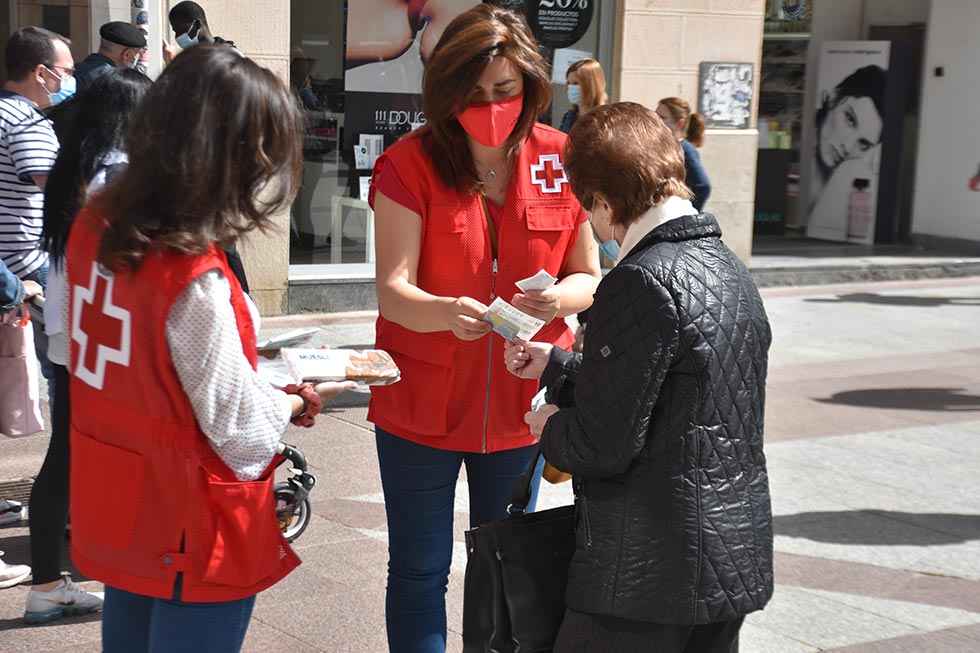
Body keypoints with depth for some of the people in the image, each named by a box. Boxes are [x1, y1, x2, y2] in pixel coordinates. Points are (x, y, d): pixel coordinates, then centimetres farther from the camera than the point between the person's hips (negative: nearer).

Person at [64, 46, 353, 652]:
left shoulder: (95, 223, -4)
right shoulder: (195, 279, -29)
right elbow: (240, 433, -22)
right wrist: (300, 401, -2)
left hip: (111, 511, 8)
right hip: (192, 538, -7)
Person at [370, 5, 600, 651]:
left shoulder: (561, 160, -2)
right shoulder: (410, 163, -10)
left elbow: (589, 277, 2)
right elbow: (393, 290, -17)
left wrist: (560, 297, -22)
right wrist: (446, 312, -39)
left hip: (521, 403, 3)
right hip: (422, 405, -2)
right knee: (420, 572, 8)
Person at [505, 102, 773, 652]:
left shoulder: (643, 283, -19)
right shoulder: (728, 267, 9)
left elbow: (605, 446, -20)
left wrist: (552, 427, 1)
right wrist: (555, 366, 24)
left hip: (651, 574, -9)